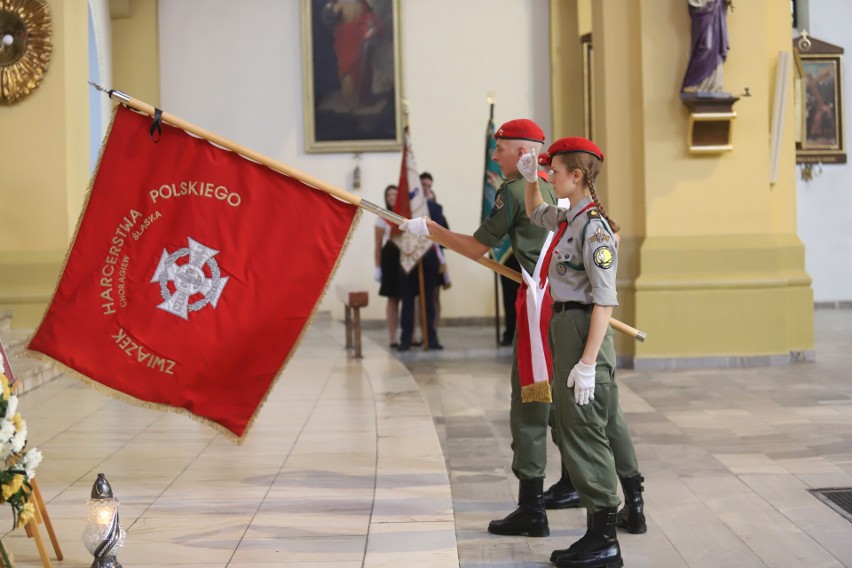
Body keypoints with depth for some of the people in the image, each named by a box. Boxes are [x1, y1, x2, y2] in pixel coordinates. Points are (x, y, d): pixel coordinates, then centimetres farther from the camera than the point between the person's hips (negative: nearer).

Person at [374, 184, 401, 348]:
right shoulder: (382, 217, 2)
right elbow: (378, 245, 2)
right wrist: (377, 267, -3)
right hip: (391, 257, -2)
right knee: (393, 299, 1)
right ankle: (393, 338, 4)